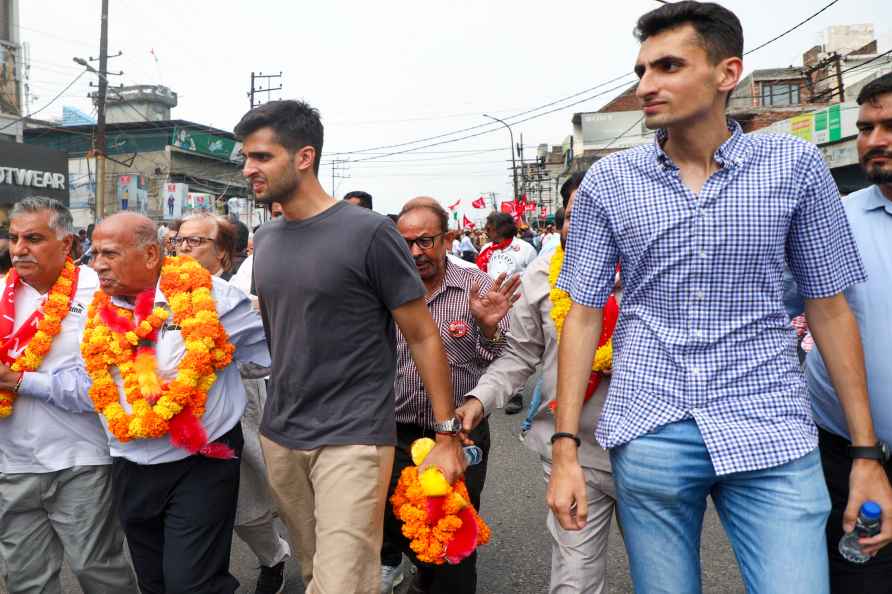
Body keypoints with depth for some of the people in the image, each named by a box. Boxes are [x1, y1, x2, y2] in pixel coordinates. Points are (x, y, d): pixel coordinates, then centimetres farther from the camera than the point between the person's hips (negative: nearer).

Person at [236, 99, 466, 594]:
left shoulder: (368, 232, -11)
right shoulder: (265, 239, 8)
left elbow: (423, 336, -8)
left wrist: (448, 435, -8)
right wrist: (276, 413, 11)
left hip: (352, 438, -6)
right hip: (278, 437, 6)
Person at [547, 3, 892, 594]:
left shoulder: (796, 164, 0)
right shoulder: (607, 180, 1)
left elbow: (830, 309, 5)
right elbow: (584, 314, 2)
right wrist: (565, 448, -3)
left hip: (770, 434, 0)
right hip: (648, 434, 1)